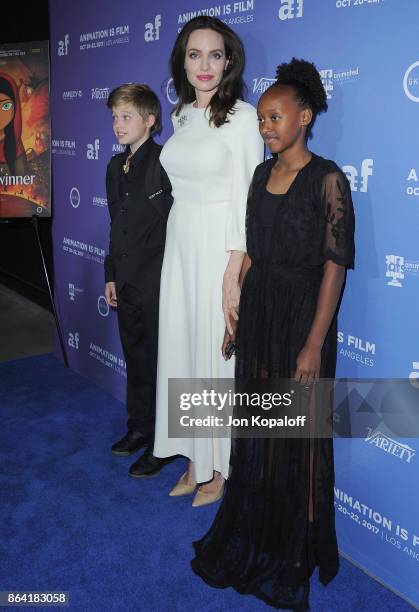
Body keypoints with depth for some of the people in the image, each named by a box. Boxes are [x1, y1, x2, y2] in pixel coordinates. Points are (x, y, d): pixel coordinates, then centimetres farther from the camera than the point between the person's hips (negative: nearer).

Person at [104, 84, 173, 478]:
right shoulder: (116, 166, 11)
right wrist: (111, 274, 15)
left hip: (158, 282, -8)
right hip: (127, 282, 8)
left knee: (161, 361, 4)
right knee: (136, 358, 19)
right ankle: (139, 428, 36)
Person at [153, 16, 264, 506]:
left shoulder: (241, 116, -10)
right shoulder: (182, 116, 11)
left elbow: (247, 200, -15)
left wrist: (234, 271, -19)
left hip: (221, 249, -7)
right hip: (180, 244, 7)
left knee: (219, 352, 2)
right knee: (183, 348, 11)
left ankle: (222, 468, 22)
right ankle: (196, 460, 28)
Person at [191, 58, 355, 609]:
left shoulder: (327, 180, -11)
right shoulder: (262, 174, 8)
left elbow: (335, 265, -14)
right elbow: (251, 252, 12)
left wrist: (314, 344, -17)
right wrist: (236, 315, 11)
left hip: (301, 316, -6)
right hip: (258, 313, 6)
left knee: (298, 438, 7)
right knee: (256, 429, 16)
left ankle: (295, 553, 29)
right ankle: (253, 536, 36)